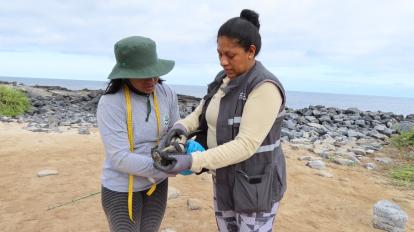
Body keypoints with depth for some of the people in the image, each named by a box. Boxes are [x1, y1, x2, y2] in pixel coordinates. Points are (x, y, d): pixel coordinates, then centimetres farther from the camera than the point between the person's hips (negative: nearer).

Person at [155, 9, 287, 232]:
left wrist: (192, 162, -33)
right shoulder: (225, 80, 3)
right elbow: (201, 116, 6)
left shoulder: (265, 88, -25)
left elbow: (246, 146, -29)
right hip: (228, 176, 9)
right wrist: (181, 127, -16)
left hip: (256, 183, -8)